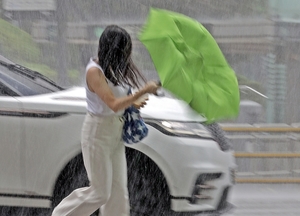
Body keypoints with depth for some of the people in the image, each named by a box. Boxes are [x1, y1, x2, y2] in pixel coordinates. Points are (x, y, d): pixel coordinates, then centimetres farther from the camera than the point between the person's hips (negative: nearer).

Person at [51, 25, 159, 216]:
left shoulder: (113, 69, 6)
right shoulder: (94, 71, -20)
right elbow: (113, 104, -27)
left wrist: (132, 103, -1)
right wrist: (142, 92, -26)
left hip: (116, 133, 8)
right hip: (98, 134, -8)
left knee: (118, 190, 8)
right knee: (100, 192, -2)